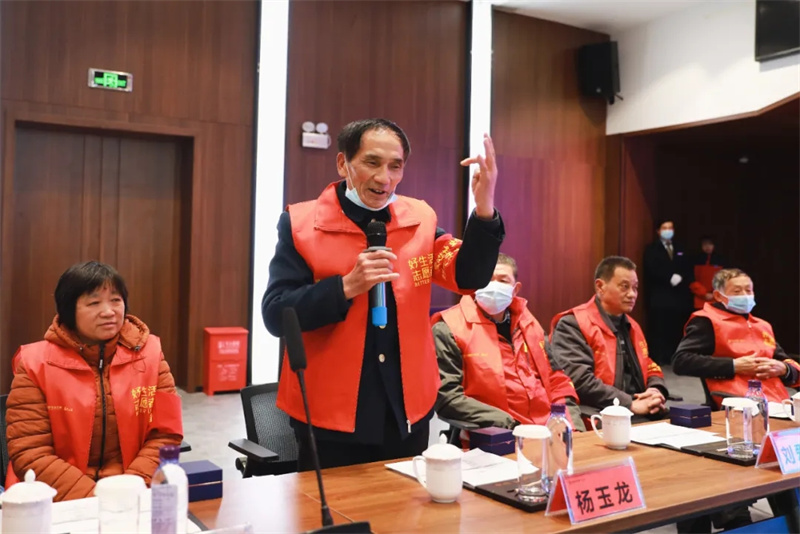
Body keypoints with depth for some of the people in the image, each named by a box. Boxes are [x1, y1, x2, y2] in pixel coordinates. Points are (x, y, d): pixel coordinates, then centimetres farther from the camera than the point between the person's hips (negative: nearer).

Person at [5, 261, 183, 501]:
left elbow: (165, 435, 1)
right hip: (62, 502, -1)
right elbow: (30, 453, -7)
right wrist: (91, 498, -17)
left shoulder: (149, 353, 1)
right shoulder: (35, 363, -3)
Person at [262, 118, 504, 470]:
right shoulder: (301, 223, -8)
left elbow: (470, 277, -5)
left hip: (407, 412, 4)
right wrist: (347, 286, -25)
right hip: (330, 415, -3)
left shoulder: (420, 219, 3)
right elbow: (275, 316, -13)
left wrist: (484, 209, -19)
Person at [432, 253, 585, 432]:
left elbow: (556, 380, 20)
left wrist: (573, 426, 3)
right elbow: (447, 396, -12)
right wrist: (511, 426, -16)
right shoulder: (450, 329, -4)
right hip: (498, 437, -5)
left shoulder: (528, 324, 16)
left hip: (549, 429, 6)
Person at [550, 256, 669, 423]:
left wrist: (656, 391, 2)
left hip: (644, 415, 8)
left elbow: (650, 368, 26)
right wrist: (631, 404, -17)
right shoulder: (573, 325, -8)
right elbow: (579, 381, -18)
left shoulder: (631, 326, 20)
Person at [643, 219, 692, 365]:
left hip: (678, 295, 4)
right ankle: (657, 358, -4)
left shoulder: (679, 249, 20)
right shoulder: (651, 249, 4)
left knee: (676, 329, 1)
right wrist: (670, 278, -18)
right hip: (659, 296, -4)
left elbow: (687, 270, 13)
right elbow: (653, 270, -10)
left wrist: (680, 278, -6)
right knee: (658, 329, -7)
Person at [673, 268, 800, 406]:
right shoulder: (707, 321, 3)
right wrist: (733, 366, -11)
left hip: (779, 402, 7)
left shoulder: (763, 326, 26)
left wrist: (783, 369, 8)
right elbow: (681, 361, -10)